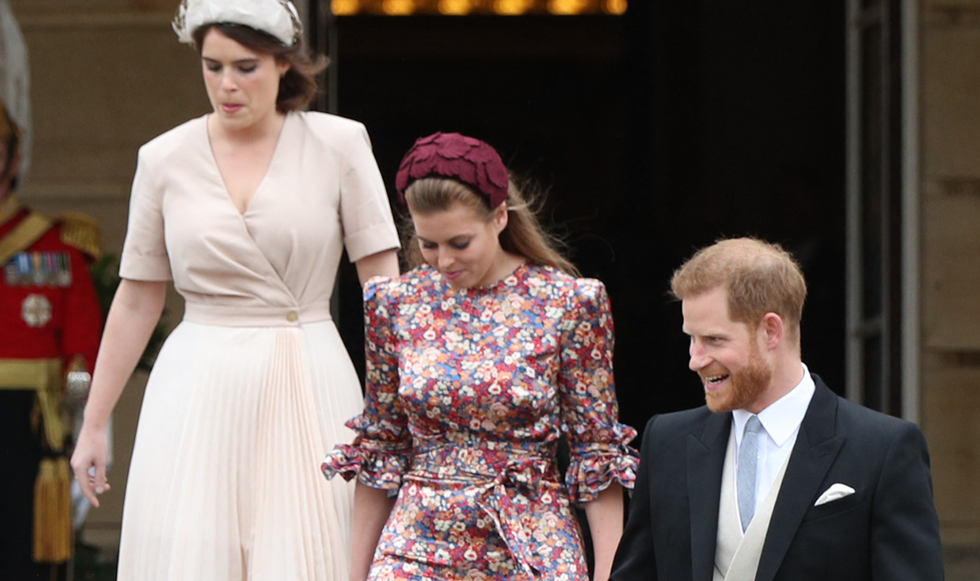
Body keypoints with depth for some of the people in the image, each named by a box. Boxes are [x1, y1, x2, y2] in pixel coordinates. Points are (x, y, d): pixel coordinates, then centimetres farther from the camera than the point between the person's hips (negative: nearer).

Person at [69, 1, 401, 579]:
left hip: (308, 389, -1)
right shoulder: (166, 159, 5)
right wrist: (94, 423, 14)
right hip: (199, 394, 1)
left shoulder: (338, 145, 1)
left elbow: (384, 285, 1)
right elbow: (137, 299, 12)